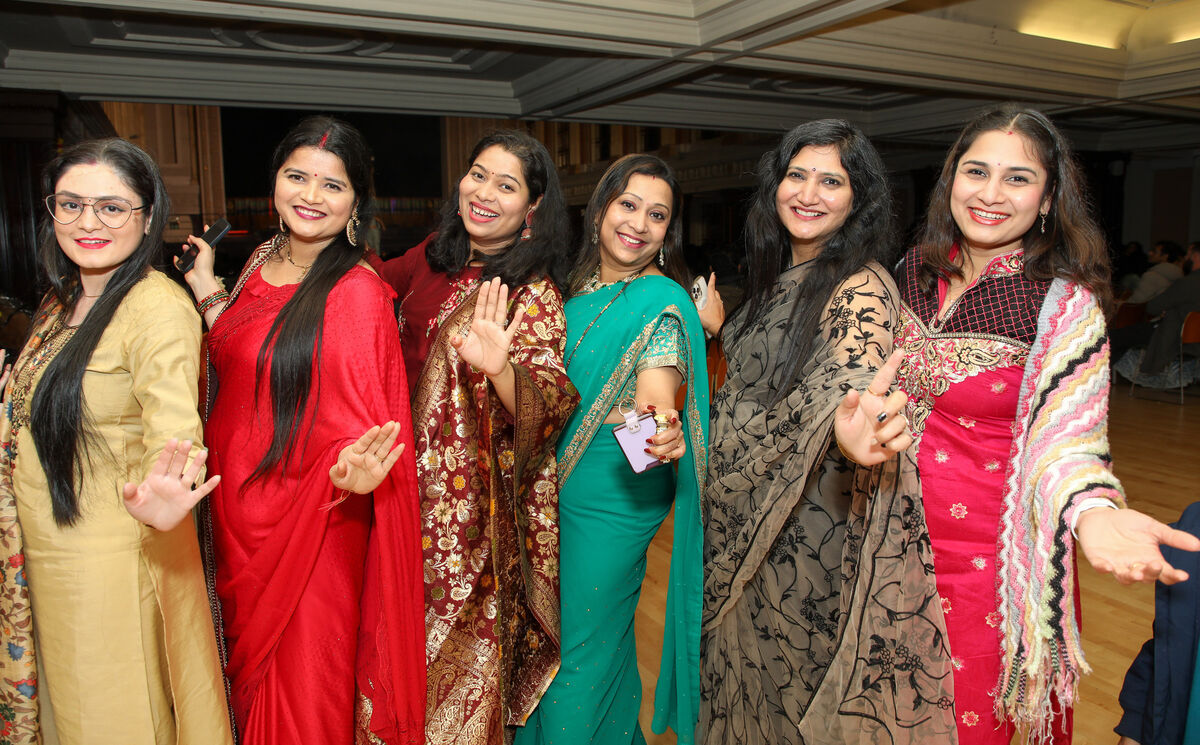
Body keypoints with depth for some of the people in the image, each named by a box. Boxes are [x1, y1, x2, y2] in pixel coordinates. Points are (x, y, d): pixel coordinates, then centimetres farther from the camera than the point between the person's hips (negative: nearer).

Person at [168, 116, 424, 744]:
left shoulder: (359, 293, -19)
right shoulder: (263, 260, 3)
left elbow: (361, 425, -18)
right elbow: (232, 362, 13)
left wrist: (351, 471, -38)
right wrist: (206, 287, 7)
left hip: (313, 521, -7)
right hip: (235, 509, 7)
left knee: (302, 680, 11)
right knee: (249, 661, 26)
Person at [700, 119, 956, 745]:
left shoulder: (861, 287, -19)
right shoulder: (778, 276, 5)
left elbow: (851, 377, -40)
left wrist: (853, 426, -59)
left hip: (813, 529, -7)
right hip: (747, 516, 7)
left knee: (801, 679, 13)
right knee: (751, 664, 24)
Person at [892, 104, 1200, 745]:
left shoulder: (1066, 307, -13)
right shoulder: (915, 276, 0)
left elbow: (1066, 440, -18)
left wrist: (1092, 512, -36)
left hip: (990, 560, -4)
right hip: (899, 544, 4)